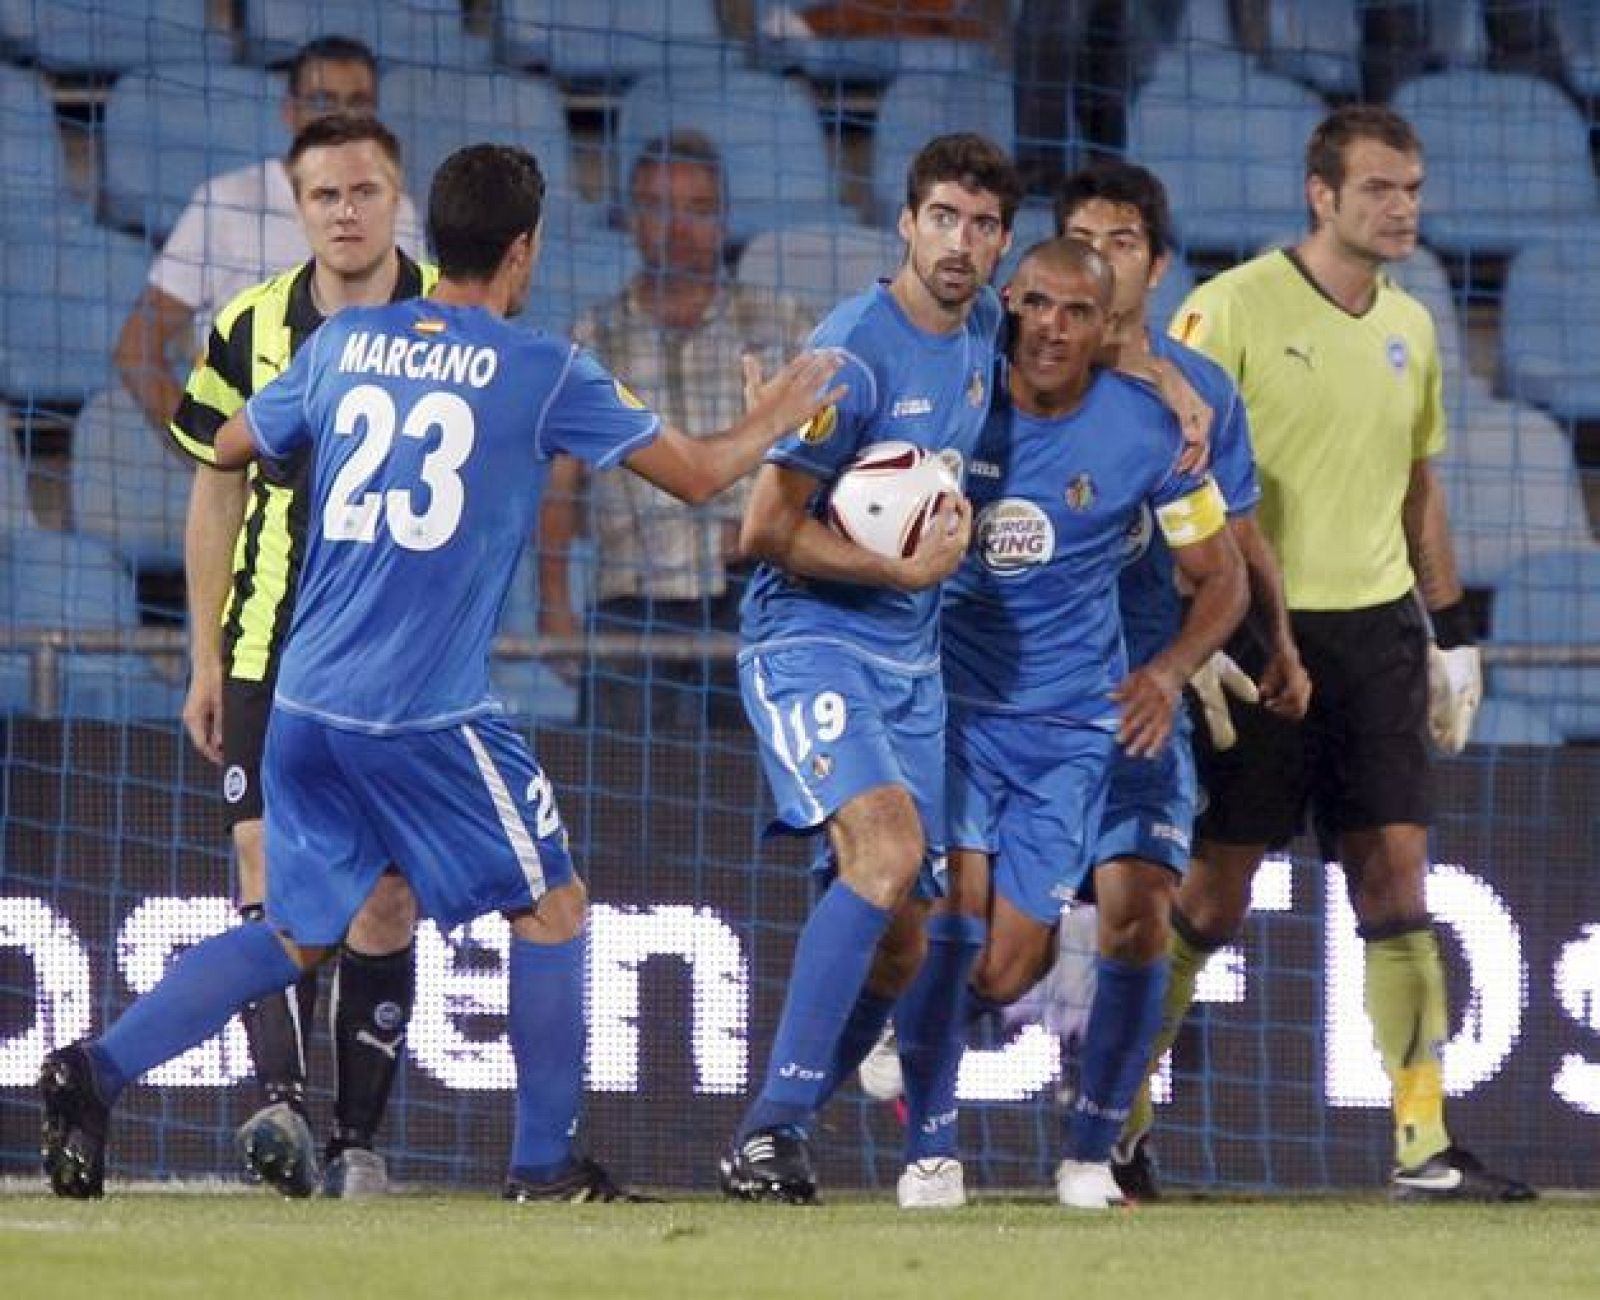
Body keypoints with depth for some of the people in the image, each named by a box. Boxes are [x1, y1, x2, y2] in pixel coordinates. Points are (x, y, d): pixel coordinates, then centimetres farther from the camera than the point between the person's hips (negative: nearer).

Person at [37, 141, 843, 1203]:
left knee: (298, 937, 15)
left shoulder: (344, 342, 8)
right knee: (553, 908, 12)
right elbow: (695, 473, 4)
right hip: (432, 713, -5)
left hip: (306, 704, 5)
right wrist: (778, 417, 24)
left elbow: (231, 448, 22)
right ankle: (547, 1161, 13)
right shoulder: (544, 373, -4)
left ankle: (98, 1071, -1)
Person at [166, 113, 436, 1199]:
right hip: (273, 644, 1)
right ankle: (282, 1100, -23)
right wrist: (205, 659, 10)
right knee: (270, 864, -14)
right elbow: (216, 494, 12)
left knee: (387, 895, -1)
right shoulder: (251, 328, 5)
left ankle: (357, 1139, 6)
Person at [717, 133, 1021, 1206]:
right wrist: (906, 570, -17)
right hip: (808, 641, -8)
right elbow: (770, 529, -16)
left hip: (912, 663, 8)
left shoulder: (984, 331, 7)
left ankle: (779, 1133, 19)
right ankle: (771, 1127, -27)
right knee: (888, 848, -29)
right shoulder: (855, 351, -15)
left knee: (899, 947, 3)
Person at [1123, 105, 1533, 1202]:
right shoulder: (1234, 308, -8)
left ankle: (1424, 1144, 1)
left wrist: (1454, 636, 18)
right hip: (1262, 635, -5)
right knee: (1214, 896, -2)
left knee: (1397, 886, 0)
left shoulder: (1409, 328, 13)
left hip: (1375, 632, 5)